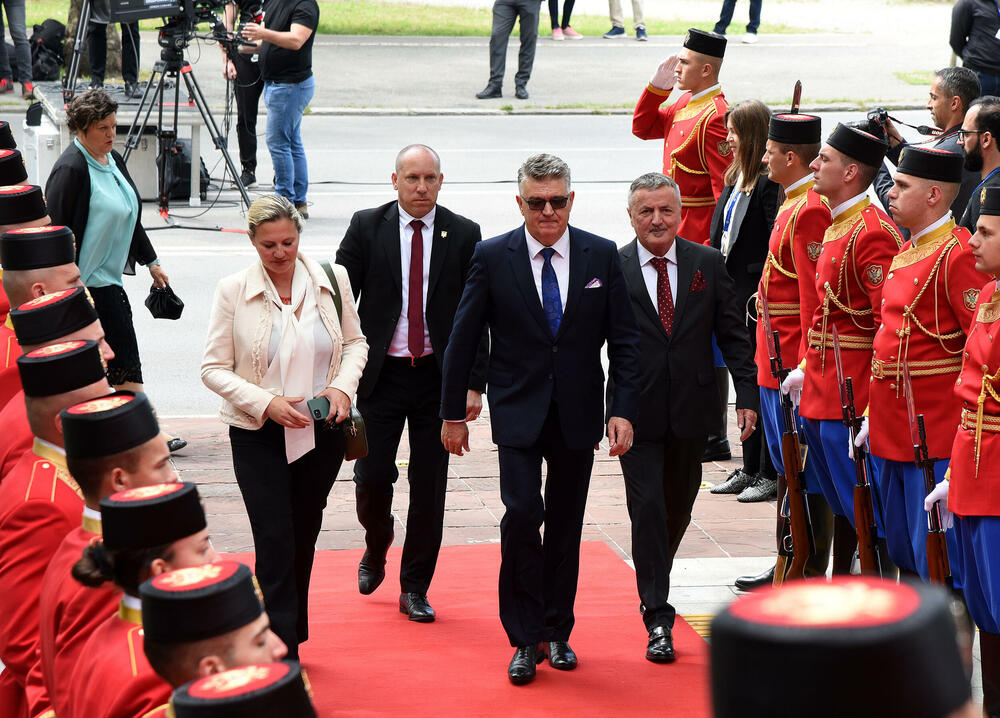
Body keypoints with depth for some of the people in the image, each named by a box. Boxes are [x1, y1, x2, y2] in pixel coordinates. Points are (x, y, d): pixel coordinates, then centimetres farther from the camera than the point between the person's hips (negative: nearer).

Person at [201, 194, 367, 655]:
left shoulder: (332, 280, 1)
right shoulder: (233, 290, -7)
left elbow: (355, 341, 14)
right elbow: (214, 368, -5)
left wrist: (343, 386, -5)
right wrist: (266, 403, -18)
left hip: (322, 432, 3)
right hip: (258, 434, -3)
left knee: (304, 536, 13)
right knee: (275, 542, -10)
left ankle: (291, 633, 29)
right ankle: (282, 654, -7)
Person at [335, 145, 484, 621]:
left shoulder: (463, 235, 1)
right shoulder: (367, 228, 0)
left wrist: (475, 383, -3)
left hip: (439, 375, 1)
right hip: (380, 373, 0)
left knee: (429, 487, 3)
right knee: (372, 476, -3)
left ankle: (415, 589, 15)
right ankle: (376, 550, 29)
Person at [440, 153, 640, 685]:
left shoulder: (601, 256, -1)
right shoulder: (493, 257, -5)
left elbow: (624, 341, 2)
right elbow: (463, 340, 1)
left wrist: (622, 410, -6)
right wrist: (452, 413, 2)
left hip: (579, 415, 2)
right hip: (518, 414, -2)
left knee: (566, 524, 10)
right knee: (522, 513, -14)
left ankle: (557, 631, 24)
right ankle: (525, 639, -5)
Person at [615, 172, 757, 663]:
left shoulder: (708, 264, 3)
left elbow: (733, 334, 6)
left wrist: (747, 395, -1)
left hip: (690, 411, 3)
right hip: (636, 414, -3)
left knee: (678, 510, 13)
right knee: (648, 508, -8)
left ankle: (654, 588, 38)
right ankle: (657, 620, -4)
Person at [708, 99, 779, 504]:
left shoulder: (769, 183, -16)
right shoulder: (736, 178, 12)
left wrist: (763, 293, -20)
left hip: (757, 295, -9)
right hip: (732, 293, 9)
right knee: (743, 378, 13)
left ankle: (770, 475, 4)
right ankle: (750, 468, 21)